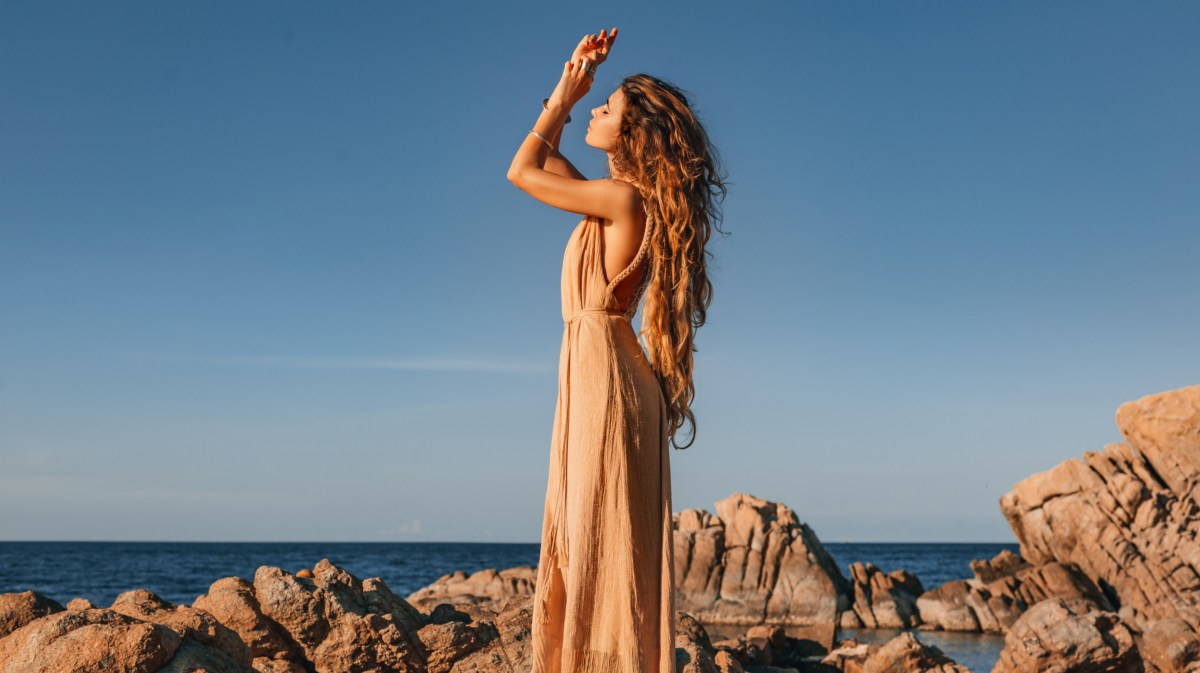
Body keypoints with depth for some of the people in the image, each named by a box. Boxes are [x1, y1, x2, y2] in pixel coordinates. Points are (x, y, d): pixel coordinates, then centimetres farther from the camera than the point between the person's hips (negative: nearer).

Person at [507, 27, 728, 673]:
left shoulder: (624, 197, -13)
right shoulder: (618, 200, 13)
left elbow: (522, 170, -5)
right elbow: (542, 162, 26)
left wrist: (569, 92, 4)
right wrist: (568, 86, 20)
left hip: (608, 380, -9)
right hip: (589, 378, 9)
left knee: (603, 547, -6)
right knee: (580, 549, 12)